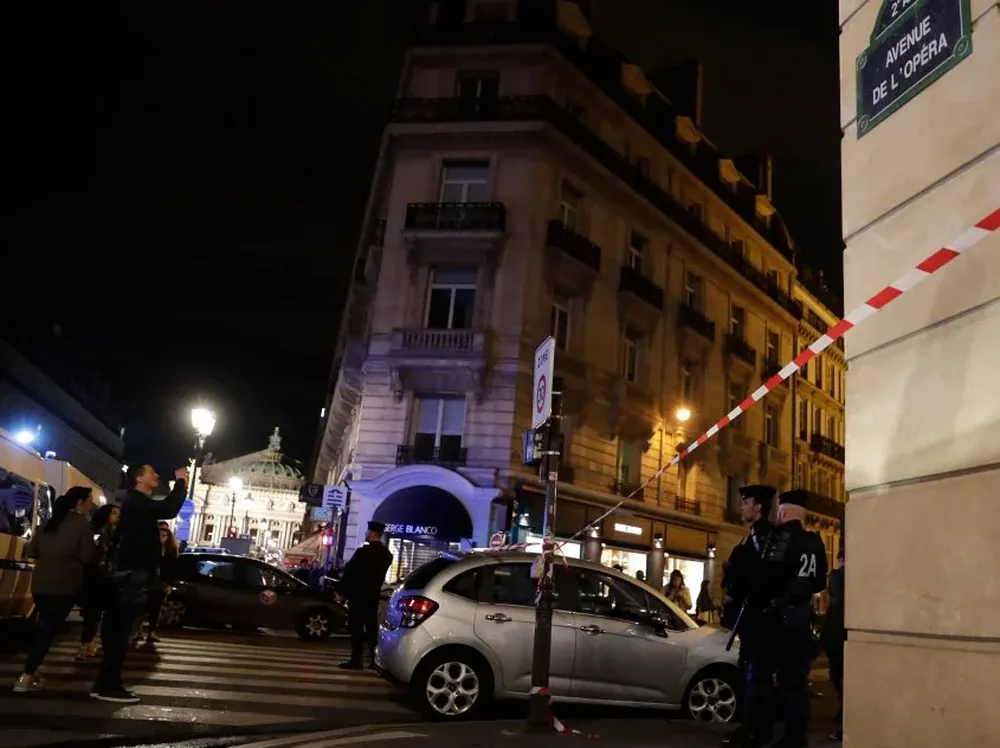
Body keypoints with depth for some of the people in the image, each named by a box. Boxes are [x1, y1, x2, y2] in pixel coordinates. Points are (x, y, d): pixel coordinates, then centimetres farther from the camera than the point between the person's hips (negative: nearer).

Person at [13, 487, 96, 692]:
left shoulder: (51, 521, 14)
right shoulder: (83, 523, -4)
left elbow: (30, 551, 13)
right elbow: (87, 556, -9)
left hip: (40, 582, 6)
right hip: (65, 584, -6)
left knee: (43, 627, 20)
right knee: (49, 629, -2)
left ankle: (30, 672, 19)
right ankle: (25, 677, -7)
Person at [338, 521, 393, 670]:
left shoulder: (363, 551, -16)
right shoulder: (387, 554, 7)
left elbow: (349, 570, -14)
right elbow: (380, 575, 11)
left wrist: (343, 589, -6)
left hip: (358, 594, -7)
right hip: (373, 594, 7)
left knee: (356, 627, -3)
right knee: (372, 627, 12)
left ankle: (356, 660, -5)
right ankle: (375, 659, 11)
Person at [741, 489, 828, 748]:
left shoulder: (782, 537, -12)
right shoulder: (815, 543, 9)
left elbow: (767, 574, -19)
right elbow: (820, 583, 15)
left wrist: (755, 600, -5)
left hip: (778, 612, -7)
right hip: (802, 613, 7)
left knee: (761, 672, 0)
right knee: (796, 676, 10)